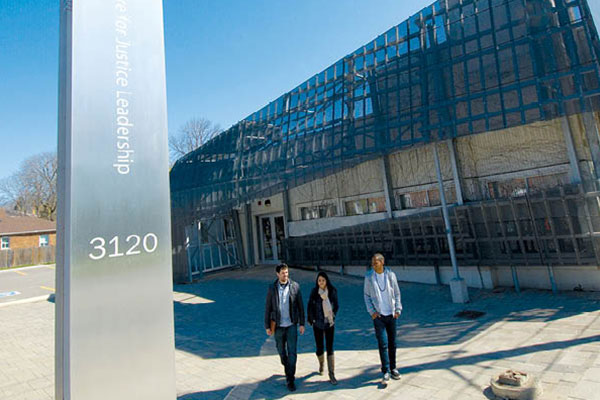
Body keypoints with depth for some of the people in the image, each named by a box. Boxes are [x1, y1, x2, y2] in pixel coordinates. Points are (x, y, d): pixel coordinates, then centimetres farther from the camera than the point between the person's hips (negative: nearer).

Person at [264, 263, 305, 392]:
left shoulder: (295, 286, -8)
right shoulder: (272, 288, -7)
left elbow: (300, 306, -2)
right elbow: (268, 308, -1)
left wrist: (302, 324, -2)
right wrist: (267, 326, -1)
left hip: (291, 325, -1)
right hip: (278, 326, 1)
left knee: (292, 352, -4)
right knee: (282, 351, 16)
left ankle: (290, 380, 10)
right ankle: (287, 370, 44)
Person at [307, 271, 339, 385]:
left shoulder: (332, 291, -7)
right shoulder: (314, 291, -7)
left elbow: (336, 306, 5)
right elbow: (310, 306, 3)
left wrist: (333, 315, -6)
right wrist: (311, 319, 3)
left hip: (329, 323, 0)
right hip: (318, 324, 0)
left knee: (330, 348, -2)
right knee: (319, 347, 9)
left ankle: (332, 374, 8)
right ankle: (321, 365, 40)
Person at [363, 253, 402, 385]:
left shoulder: (391, 275, -3)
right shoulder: (368, 277, -6)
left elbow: (397, 293, 5)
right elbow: (366, 295, 2)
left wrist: (398, 309, -2)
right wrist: (371, 311, -7)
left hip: (391, 314, 2)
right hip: (378, 315, -2)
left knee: (392, 343, 12)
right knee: (382, 343, -6)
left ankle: (393, 368, 29)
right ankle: (386, 372, 4)